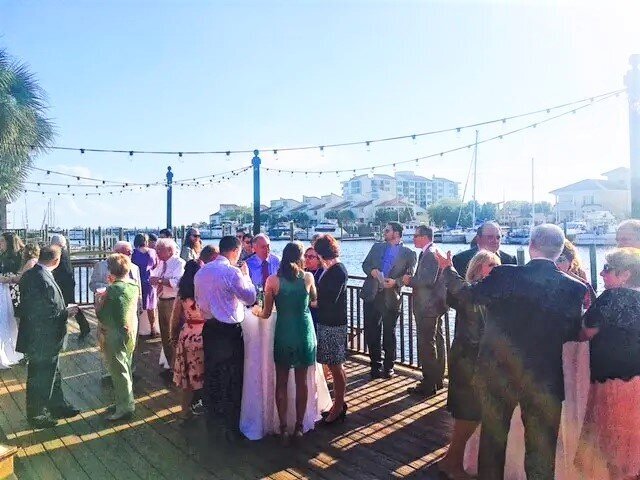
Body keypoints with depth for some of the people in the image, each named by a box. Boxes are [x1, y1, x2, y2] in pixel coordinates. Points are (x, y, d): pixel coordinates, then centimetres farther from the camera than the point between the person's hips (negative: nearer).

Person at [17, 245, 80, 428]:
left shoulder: (29, 274, 0)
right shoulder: (45, 281, -29)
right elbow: (51, 314, -28)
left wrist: (63, 309, 7)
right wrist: (68, 312, -11)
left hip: (35, 335, 9)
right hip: (44, 340, -9)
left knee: (52, 374, 24)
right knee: (40, 380, 12)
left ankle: (58, 406, 40)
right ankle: (36, 415, 31)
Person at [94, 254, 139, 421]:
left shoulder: (112, 289, -20)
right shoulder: (134, 286, 0)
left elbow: (100, 313, -14)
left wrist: (99, 299, 3)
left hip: (114, 335, -8)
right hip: (131, 332, 8)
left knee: (119, 372, 4)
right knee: (125, 370, 19)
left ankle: (124, 408, 13)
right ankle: (126, 402, 31)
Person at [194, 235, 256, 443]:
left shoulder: (201, 272, 5)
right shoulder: (232, 272, -17)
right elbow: (250, 298, -10)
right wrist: (246, 275, 1)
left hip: (209, 328, 7)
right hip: (229, 331, -7)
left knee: (211, 374, 18)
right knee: (232, 379, 5)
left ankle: (212, 420, 33)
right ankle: (232, 428, 14)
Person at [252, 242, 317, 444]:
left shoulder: (273, 280, -9)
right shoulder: (308, 277, -6)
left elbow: (266, 313, -3)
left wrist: (256, 311, 19)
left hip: (283, 333, -1)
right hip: (304, 332, 1)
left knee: (281, 382, 11)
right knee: (301, 382, 13)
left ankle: (283, 429, 15)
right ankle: (299, 427, 21)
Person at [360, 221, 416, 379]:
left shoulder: (408, 253, 1)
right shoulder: (377, 247, 13)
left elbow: (409, 275, -2)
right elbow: (365, 264, 13)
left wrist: (395, 281, -17)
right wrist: (372, 271, -8)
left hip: (391, 297, -3)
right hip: (372, 295, 3)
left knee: (389, 334, 6)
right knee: (371, 332, 7)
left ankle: (388, 367, 22)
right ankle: (375, 366, 22)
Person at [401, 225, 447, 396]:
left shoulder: (429, 255, -18)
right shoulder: (432, 253, 14)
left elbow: (428, 280, -27)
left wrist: (410, 280, -13)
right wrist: (411, 280, 4)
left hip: (428, 308, -11)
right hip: (435, 306, 11)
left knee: (426, 345, -4)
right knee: (437, 342, 17)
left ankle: (428, 385, 3)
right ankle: (437, 380, 29)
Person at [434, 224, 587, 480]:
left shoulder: (504, 275, -15)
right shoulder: (574, 287, -11)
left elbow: (469, 293, 1)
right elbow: (574, 333, -1)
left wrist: (448, 269, 15)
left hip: (497, 372, 0)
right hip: (544, 379, 0)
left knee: (493, 437, 20)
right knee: (541, 447, 16)